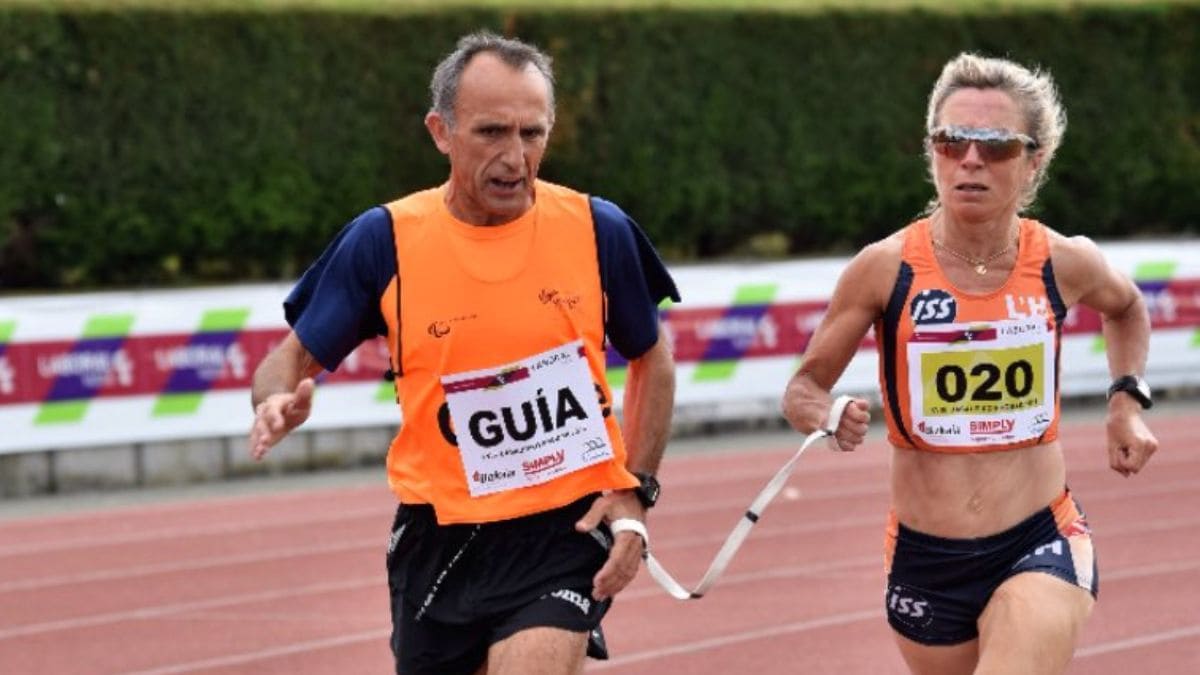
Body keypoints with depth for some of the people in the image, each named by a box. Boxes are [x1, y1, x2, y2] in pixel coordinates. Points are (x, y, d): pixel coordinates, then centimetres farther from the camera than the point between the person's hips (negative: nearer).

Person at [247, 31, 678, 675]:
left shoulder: (598, 230, -4)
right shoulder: (383, 241, -5)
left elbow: (652, 361, 11)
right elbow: (293, 359, 4)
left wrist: (634, 492, -1)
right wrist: (278, 404, -20)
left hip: (568, 531, -2)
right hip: (438, 541, 2)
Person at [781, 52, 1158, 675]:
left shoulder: (1065, 263, -3)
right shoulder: (886, 268, -9)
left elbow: (1125, 308, 22)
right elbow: (805, 386, 1)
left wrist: (1127, 399, 8)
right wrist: (825, 418, -21)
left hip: (1042, 545, -1)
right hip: (925, 558, 1)